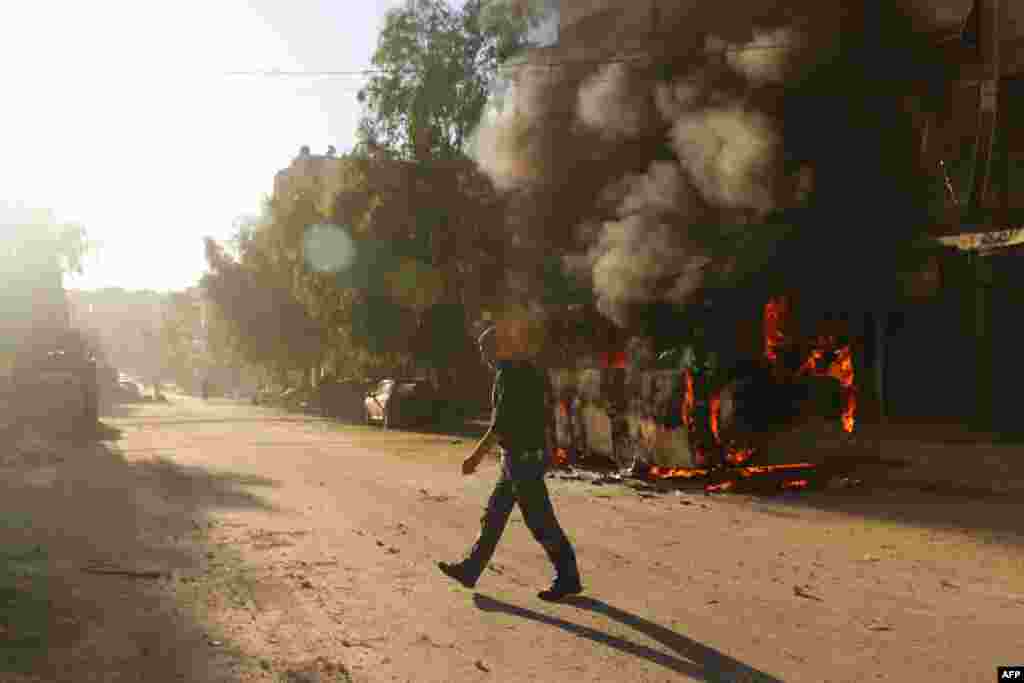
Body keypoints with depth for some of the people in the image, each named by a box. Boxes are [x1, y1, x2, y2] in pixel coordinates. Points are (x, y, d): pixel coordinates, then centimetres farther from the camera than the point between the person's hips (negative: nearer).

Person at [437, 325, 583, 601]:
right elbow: (545, 416, 18)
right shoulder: (528, 371, 14)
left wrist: (477, 455, -18)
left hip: (523, 456, -10)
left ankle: (568, 579, 9)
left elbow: (501, 423, -22)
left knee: (540, 521, -1)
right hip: (524, 455, 10)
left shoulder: (508, 374, -16)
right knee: (494, 515, 14)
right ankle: (470, 570, 22)